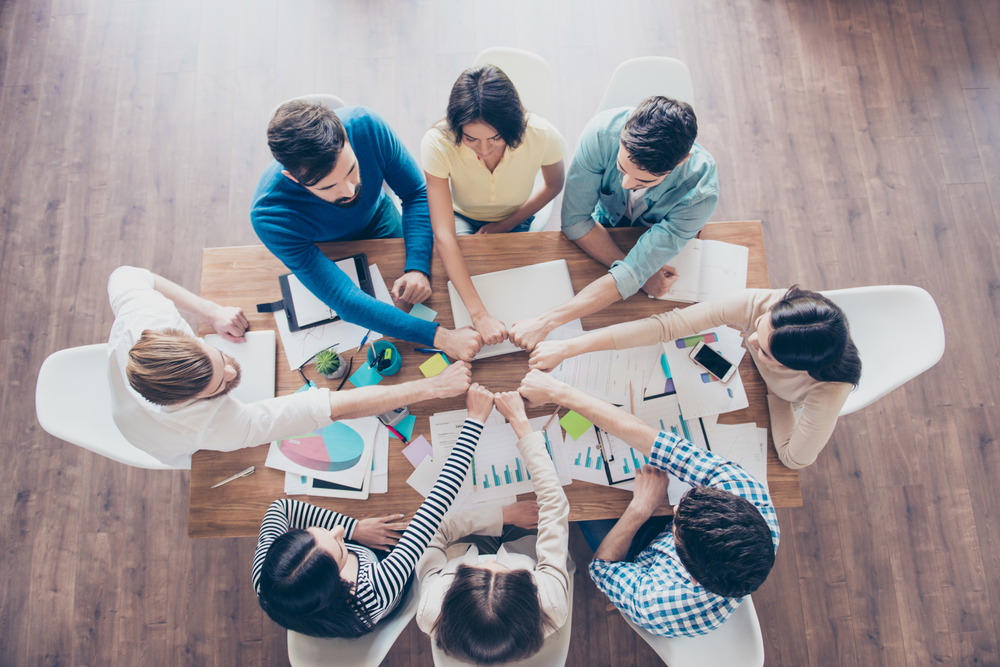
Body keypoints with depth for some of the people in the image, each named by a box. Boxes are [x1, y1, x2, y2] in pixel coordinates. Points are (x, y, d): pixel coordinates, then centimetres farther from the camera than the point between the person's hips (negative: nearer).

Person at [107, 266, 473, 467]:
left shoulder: (143, 317, -43)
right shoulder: (214, 425, -54)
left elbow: (124, 274, -18)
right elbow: (339, 407, -55)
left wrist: (211, 311, -30)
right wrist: (435, 386, -51)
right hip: (192, 451, -4)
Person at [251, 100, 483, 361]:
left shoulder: (366, 126, -35)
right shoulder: (270, 217, -42)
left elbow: (417, 193, -19)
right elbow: (345, 301, -44)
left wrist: (418, 268, -35)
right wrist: (440, 337, -50)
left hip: (377, 220, 3)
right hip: (323, 250, -2)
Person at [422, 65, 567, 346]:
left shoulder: (542, 135, -31)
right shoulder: (438, 143, -35)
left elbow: (553, 186, -6)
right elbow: (443, 234, -40)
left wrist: (505, 225, -10)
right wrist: (479, 313, -47)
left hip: (515, 220, 1)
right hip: (463, 218, 0)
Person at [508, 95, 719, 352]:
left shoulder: (701, 191, -40)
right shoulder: (603, 131, -37)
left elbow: (631, 273, -42)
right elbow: (575, 219, -27)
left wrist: (546, 322, -47)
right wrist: (635, 271, -35)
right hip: (604, 227, 2)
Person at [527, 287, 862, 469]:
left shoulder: (831, 391, -45)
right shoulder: (757, 304, -43)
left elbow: (795, 457, -28)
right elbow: (666, 325, -45)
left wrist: (773, 392, -27)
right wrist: (568, 348, -47)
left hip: (781, 416, -1)